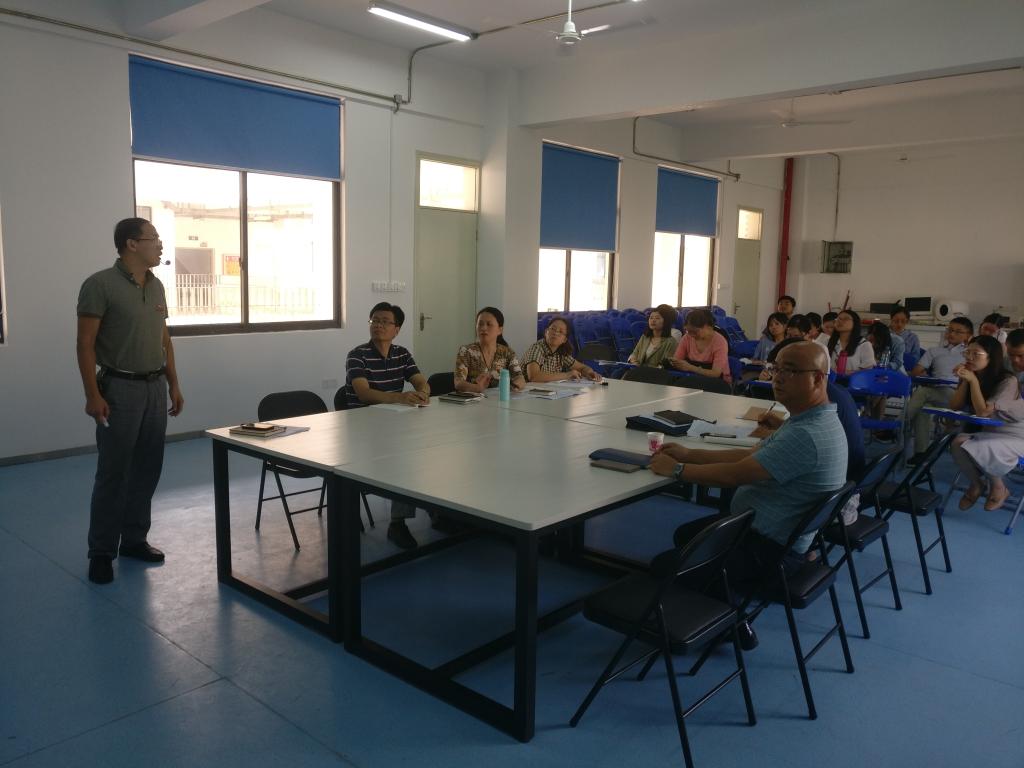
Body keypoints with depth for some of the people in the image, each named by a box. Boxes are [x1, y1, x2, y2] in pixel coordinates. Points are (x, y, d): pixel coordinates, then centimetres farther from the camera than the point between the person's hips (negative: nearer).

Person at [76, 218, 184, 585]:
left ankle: (135, 539, 23)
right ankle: (101, 551, 11)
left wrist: (173, 384, 14)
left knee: (147, 470, 11)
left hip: (155, 387, 7)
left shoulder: (156, 286, 11)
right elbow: (85, 344, -10)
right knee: (113, 473, -1)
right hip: (120, 389, -6)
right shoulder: (100, 284, -9)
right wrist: (92, 394, -15)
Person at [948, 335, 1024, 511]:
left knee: (976, 450, -32)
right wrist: (964, 381, -17)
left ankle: (999, 487, -1)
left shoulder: (1008, 381, -22)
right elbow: (954, 406, -7)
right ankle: (975, 484, 2)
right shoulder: (971, 376, -1)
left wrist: (973, 380, -28)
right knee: (958, 443, -24)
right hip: (988, 432, 6)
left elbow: (983, 411, -28)